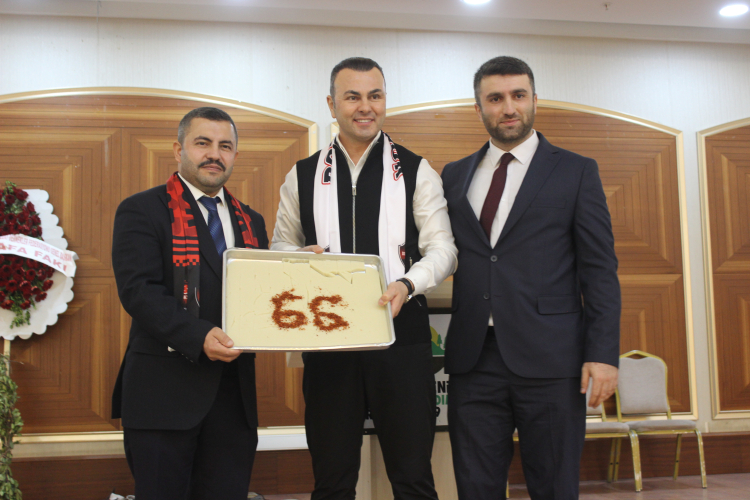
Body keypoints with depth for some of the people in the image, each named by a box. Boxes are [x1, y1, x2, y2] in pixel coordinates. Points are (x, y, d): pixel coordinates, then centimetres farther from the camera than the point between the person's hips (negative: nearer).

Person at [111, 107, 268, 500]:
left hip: (235, 391, 5)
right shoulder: (141, 212, -1)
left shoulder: (251, 223, 18)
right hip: (165, 390, -5)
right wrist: (198, 336, -26)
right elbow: (138, 290, -13)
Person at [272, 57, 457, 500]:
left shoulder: (416, 172, 5)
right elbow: (281, 246, 18)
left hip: (401, 334, -1)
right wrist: (300, 258, -6)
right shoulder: (303, 177, 11)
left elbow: (442, 248, -1)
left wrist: (406, 285, -21)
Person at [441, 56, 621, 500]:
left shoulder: (577, 172, 4)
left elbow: (600, 270, -1)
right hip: (474, 359, 3)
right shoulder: (455, 176, 14)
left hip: (548, 359, -3)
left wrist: (603, 354, -9)